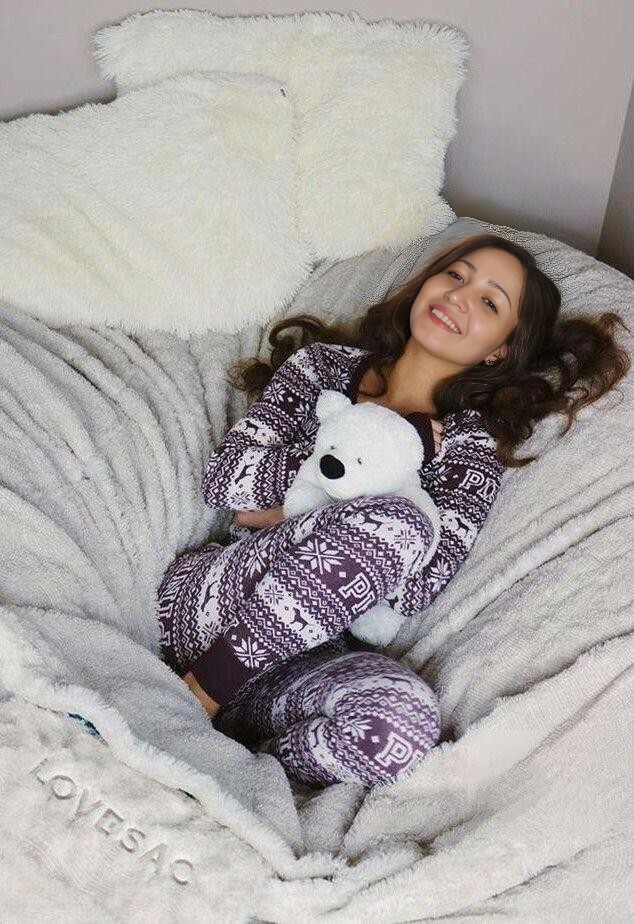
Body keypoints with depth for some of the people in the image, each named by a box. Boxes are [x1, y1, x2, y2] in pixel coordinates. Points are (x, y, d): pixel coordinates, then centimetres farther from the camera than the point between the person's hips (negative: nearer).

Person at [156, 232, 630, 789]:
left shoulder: (470, 444, 7)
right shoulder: (325, 363, 12)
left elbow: (414, 593, -8)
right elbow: (225, 478, -3)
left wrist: (288, 515, -8)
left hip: (311, 654, 0)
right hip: (214, 594, 0)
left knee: (406, 722, -35)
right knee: (396, 524, -28)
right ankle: (198, 699, -19)